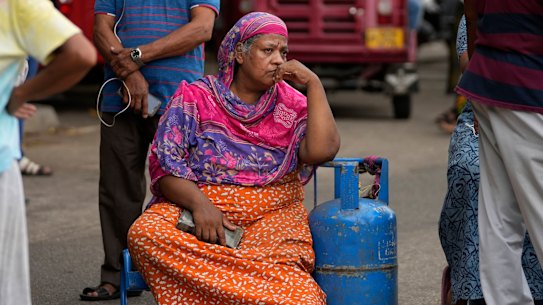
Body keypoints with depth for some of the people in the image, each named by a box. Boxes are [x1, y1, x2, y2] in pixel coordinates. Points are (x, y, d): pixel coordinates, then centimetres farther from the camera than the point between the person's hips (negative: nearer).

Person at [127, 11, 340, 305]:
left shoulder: (290, 102, 11)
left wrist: (313, 83, -3)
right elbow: (165, 164, -2)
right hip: (193, 202, 1)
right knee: (145, 234, -32)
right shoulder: (195, 97, 7)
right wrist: (199, 204, -20)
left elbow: (321, 150, -8)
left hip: (270, 214, -1)